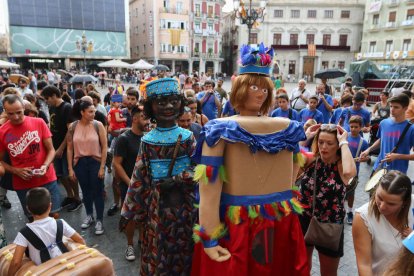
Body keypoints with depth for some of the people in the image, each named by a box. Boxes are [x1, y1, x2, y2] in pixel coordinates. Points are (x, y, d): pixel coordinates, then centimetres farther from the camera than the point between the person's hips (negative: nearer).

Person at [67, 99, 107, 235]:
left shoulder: (98, 125, -9)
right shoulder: (73, 126, -4)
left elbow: (104, 147, -7)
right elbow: (69, 148, 1)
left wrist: (102, 167, -10)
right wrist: (70, 168, 0)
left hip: (95, 162, -2)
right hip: (79, 163, 2)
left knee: (97, 192, 4)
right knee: (85, 191, 17)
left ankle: (99, 220, 19)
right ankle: (89, 215, 38)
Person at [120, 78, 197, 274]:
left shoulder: (187, 136, -3)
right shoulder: (147, 140, -1)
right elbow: (138, 177, 1)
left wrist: (178, 180, -19)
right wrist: (127, 211, 1)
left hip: (183, 201, 0)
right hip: (156, 202, 1)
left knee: (181, 251, 13)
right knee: (157, 251, 12)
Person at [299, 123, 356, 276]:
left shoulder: (341, 166, -14)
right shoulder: (310, 159, -7)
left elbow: (350, 172, -40)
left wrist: (344, 143, -27)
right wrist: (305, 137, -18)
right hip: (304, 221, 2)